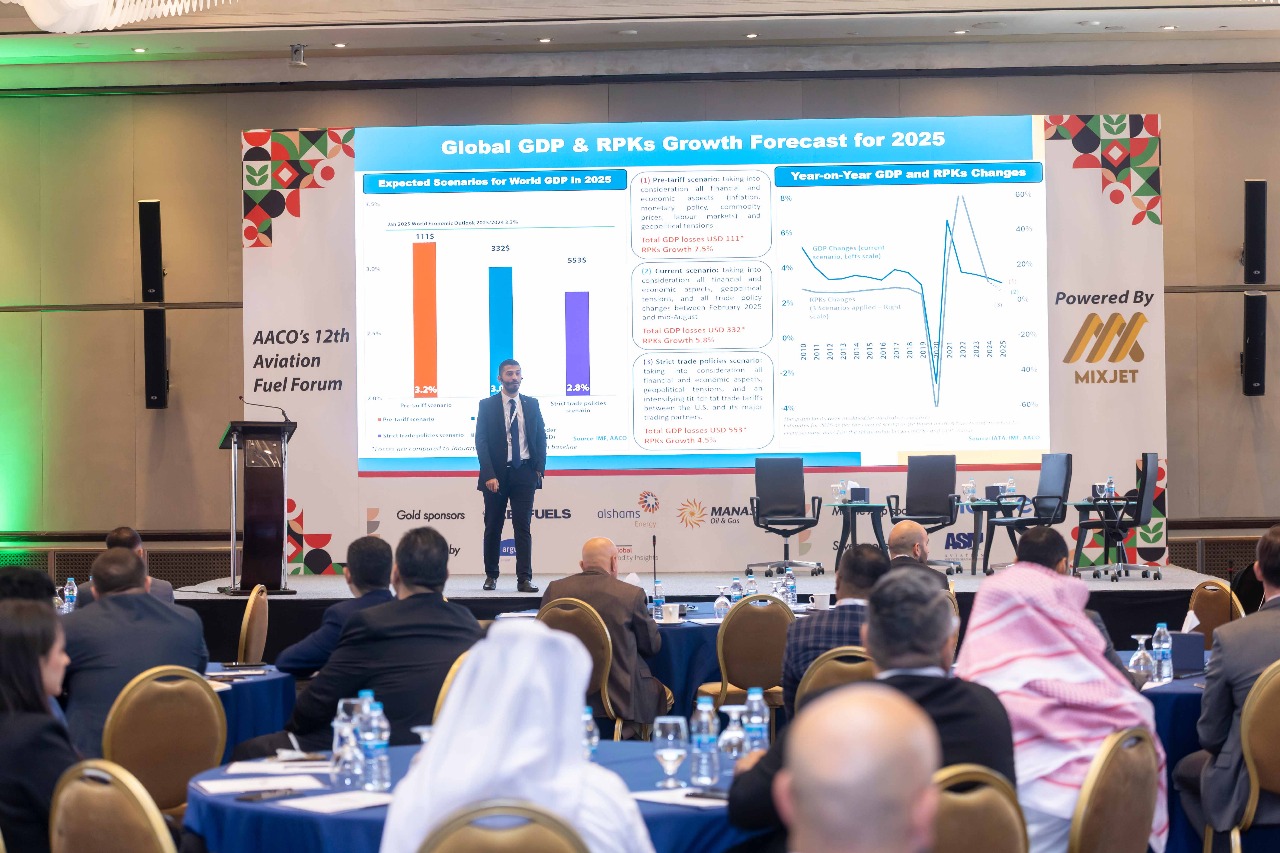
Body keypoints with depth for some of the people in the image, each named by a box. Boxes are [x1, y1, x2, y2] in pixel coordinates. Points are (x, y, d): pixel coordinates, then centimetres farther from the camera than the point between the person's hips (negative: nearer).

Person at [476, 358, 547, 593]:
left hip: (524, 473, 1)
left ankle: (524, 579, -5)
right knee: (493, 527, 6)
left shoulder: (531, 404, 9)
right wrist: (489, 475, -13)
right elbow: (481, 441, -4)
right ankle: (491, 576, 17)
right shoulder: (487, 405, 1)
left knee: (523, 526, -4)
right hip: (496, 474, -1)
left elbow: (541, 437, 13)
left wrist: (539, 468, 1)